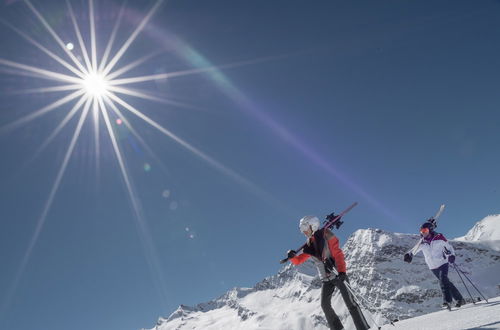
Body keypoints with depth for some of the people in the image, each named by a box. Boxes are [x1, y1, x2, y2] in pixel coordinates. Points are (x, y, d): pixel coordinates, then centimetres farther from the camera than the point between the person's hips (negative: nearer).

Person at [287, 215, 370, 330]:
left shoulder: (326, 236, -9)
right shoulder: (309, 246, 7)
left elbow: (338, 254, -15)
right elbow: (298, 261, 10)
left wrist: (341, 271, -27)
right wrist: (292, 256, -14)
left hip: (338, 275, -6)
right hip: (326, 279, 6)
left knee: (350, 302, -9)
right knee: (325, 305, 0)